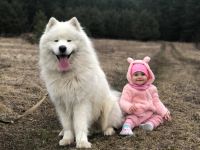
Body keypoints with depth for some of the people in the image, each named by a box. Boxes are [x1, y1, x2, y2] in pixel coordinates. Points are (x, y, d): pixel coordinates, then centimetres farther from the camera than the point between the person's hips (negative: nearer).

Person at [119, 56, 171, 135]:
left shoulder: (151, 88, 8)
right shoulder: (129, 88, -6)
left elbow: (156, 102, 13)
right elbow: (123, 101, -13)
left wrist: (164, 112, 1)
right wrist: (129, 107, -36)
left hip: (150, 114, 5)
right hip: (135, 115, -5)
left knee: (159, 116, -10)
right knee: (130, 119, -29)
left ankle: (150, 123, -32)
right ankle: (126, 128, -53)